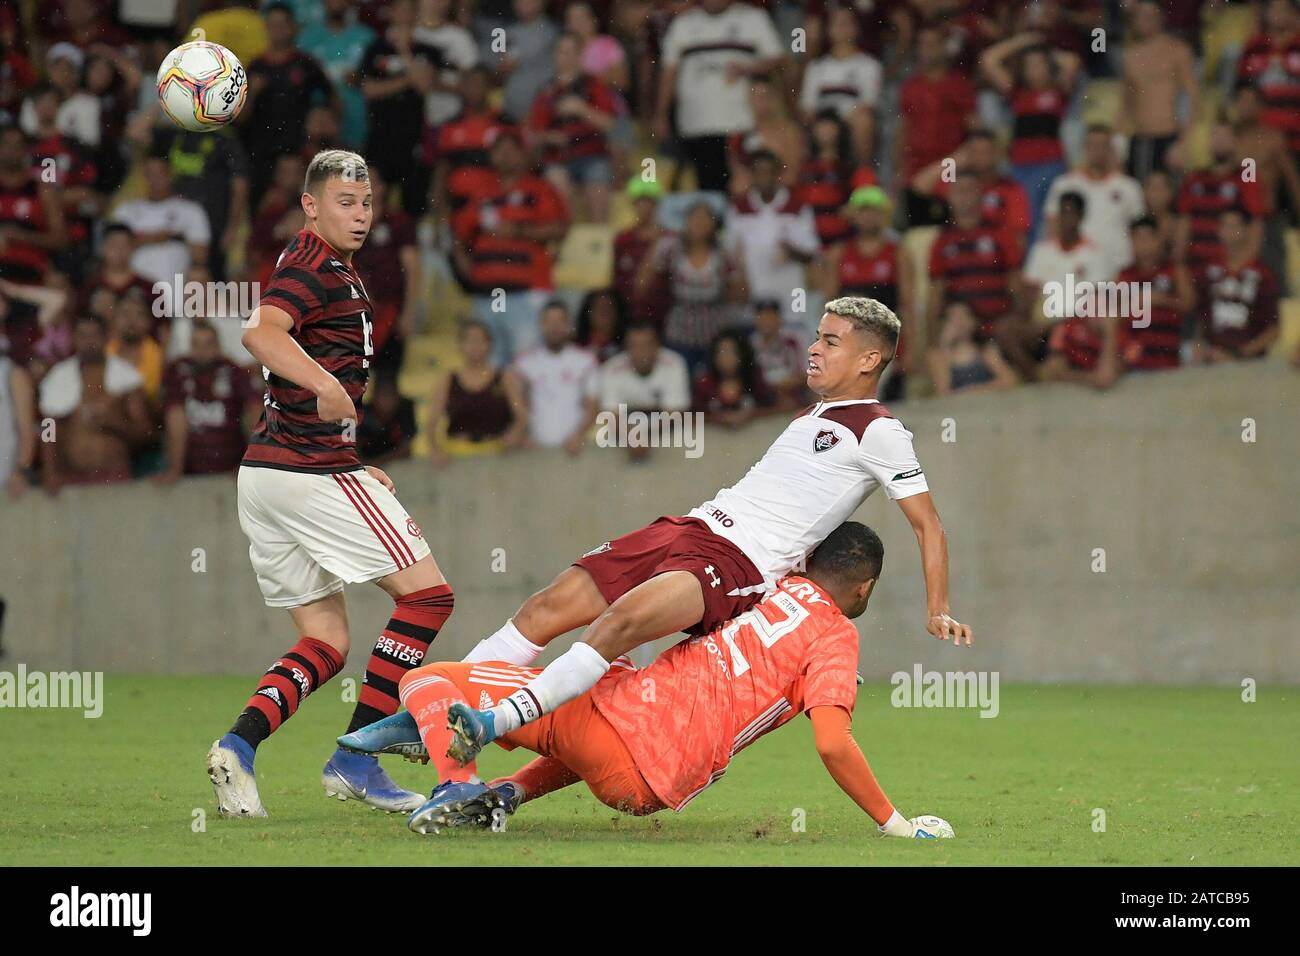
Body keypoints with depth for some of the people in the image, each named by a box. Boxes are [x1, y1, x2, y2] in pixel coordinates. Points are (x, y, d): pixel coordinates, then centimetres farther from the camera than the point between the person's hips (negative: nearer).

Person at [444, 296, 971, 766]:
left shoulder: (879, 431, -1)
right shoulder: (814, 415, 24)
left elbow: (927, 522, -2)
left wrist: (937, 610, -9)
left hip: (740, 567, -8)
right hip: (689, 527, 8)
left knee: (621, 621, -33)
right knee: (546, 608, -5)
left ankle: (492, 723, -41)